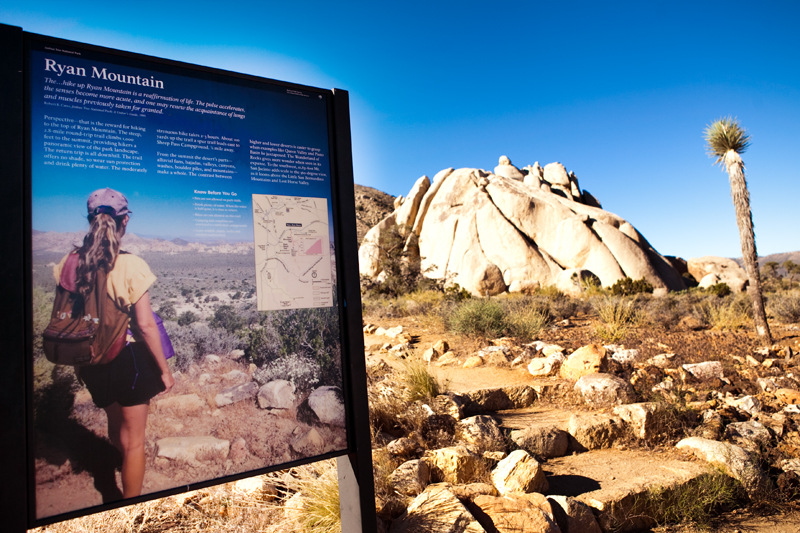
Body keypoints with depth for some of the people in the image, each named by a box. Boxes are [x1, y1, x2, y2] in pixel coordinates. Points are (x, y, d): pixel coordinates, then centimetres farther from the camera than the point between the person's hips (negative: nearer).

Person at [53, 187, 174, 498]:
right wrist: (164, 370, -6)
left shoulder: (70, 262, -6)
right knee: (133, 440, 11)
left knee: (115, 425, 32)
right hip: (128, 359, -5)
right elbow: (145, 326, -18)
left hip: (92, 362, 6)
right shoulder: (131, 266, -20)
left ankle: (124, 460, 60)